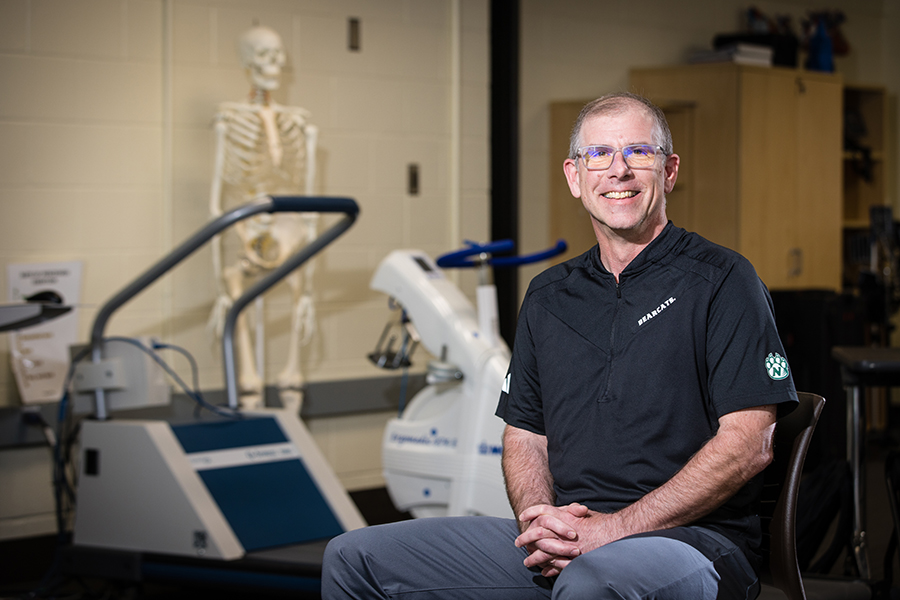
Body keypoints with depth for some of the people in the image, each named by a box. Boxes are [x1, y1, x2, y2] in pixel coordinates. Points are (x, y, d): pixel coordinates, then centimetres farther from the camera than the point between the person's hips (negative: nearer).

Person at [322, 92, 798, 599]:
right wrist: (538, 517, -3)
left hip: (690, 539, -6)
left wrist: (613, 529, -16)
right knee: (356, 558, -2)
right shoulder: (549, 297, 18)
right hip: (559, 540, 6)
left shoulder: (723, 282, -2)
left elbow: (749, 444, -11)